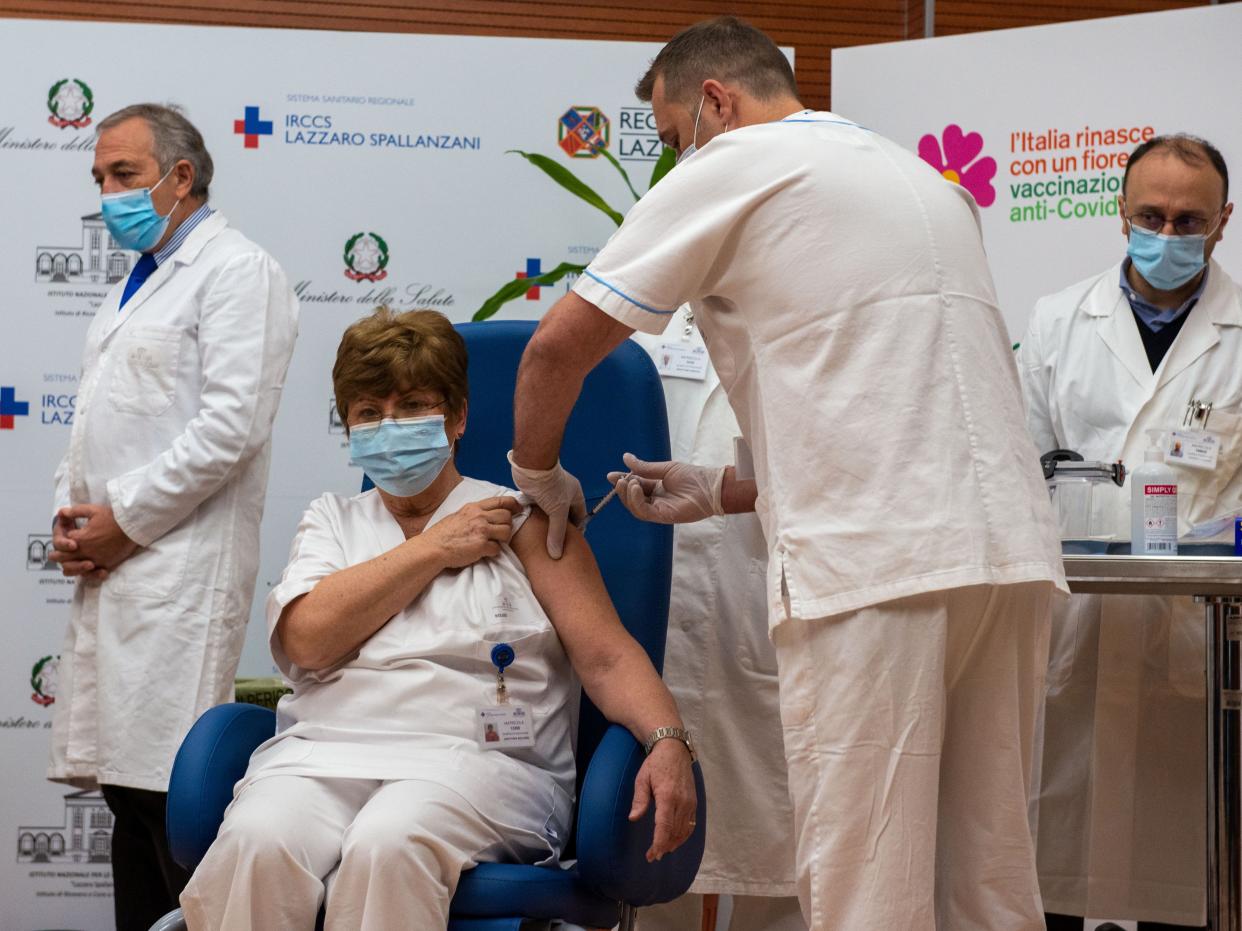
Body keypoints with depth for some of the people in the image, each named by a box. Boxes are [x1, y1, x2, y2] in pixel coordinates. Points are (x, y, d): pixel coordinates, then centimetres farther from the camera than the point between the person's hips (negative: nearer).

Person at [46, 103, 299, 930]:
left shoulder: (238, 271, -5)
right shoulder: (133, 288, 24)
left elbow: (231, 423, -16)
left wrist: (126, 520, -13)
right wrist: (70, 515, 9)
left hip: (179, 567, -9)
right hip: (112, 568, 9)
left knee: (169, 792, -12)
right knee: (126, 785, 8)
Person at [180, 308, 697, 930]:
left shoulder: (518, 517, 16)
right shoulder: (330, 521, 25)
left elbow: (606, 654, 5)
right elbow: (306, 639, 3)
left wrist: (667, 739, -15)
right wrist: (434, 550, 5)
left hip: (476, 756, -2)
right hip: (324, 750, 2)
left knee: (389, 844, -38)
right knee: (257, 842, -33)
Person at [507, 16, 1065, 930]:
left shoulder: (730, 168, 3)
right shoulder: (921, 175, 25)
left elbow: (559, 346, 2)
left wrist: (540, 474, 20)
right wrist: (727, 491, 30)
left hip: (877, 560, -8)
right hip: (1011, 542, 8)